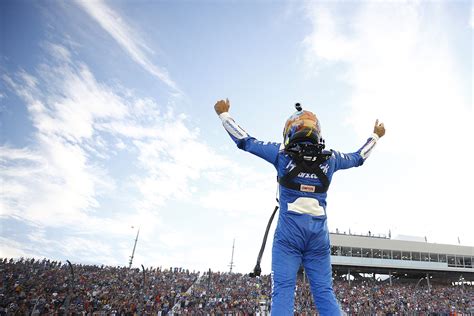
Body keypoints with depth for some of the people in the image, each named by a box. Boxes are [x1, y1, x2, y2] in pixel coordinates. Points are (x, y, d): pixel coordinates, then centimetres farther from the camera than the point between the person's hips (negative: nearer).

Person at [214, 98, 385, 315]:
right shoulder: (330, 158, 8)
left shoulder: (282, 153, 0)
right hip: (319, 233, 3)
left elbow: (245, 141, 8)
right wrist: (375, 136, 45)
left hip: (289, 231, -3)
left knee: (283, 292, -4)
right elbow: (357, 158, 27)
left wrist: (224, 114, 22)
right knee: (325, 293, 9)